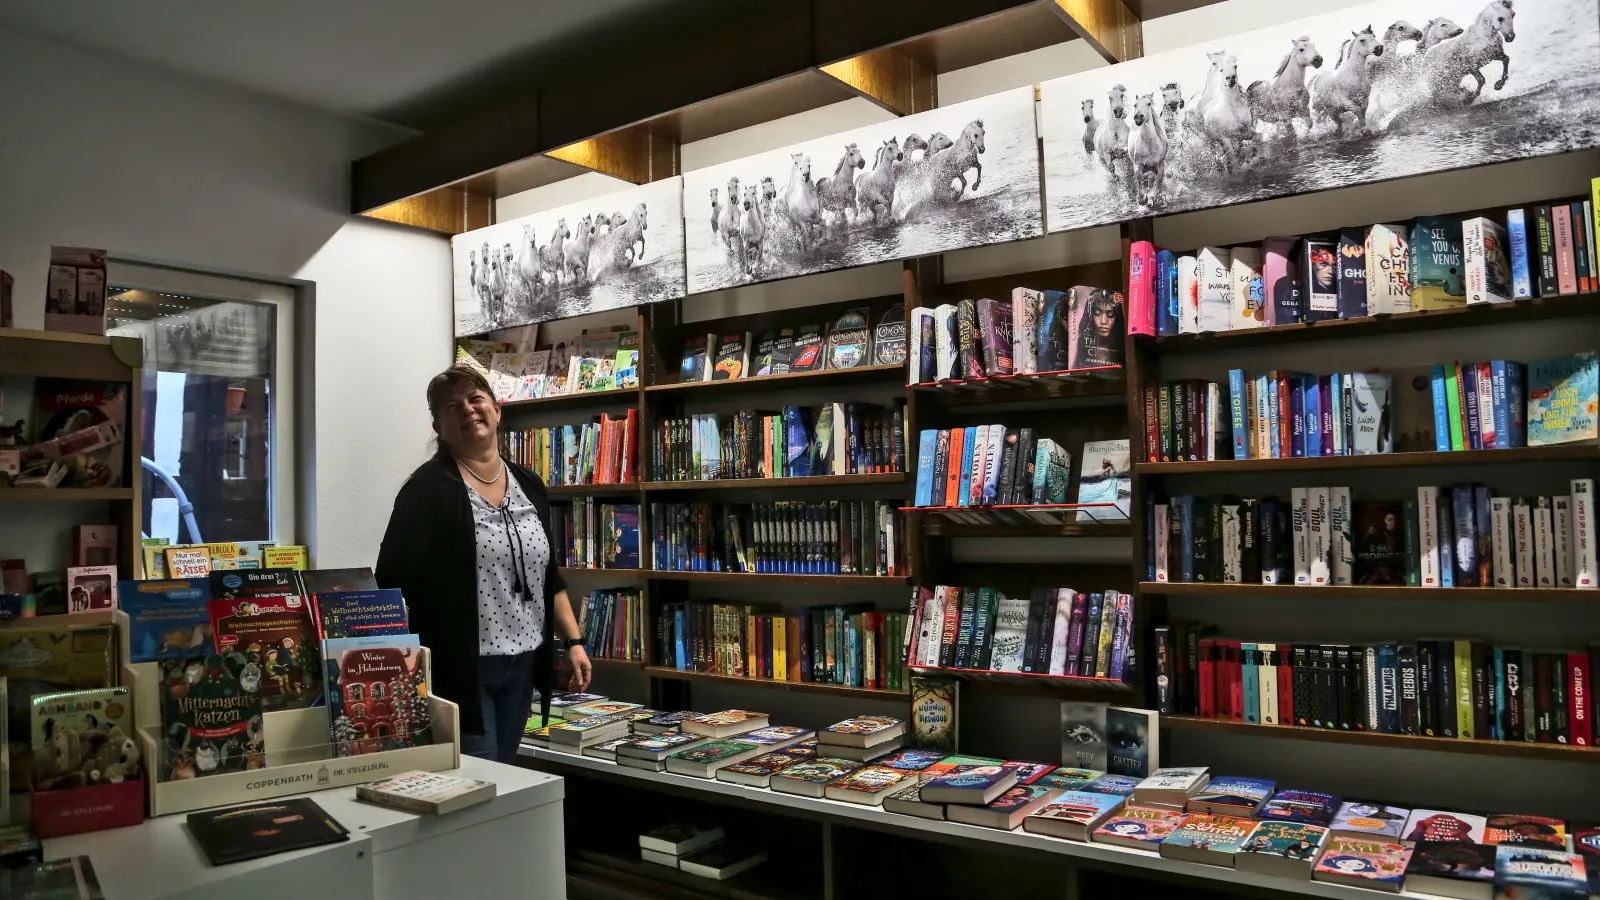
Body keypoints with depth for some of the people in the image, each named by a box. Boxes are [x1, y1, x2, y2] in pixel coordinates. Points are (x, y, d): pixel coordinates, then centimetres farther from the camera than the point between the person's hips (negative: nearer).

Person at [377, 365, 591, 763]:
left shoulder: (529, 485, 8)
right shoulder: (428, 488, -10)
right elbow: (394, 583, -14)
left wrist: (573, 640, 8)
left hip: (523, 662, 6)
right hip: (459, 666, -6)